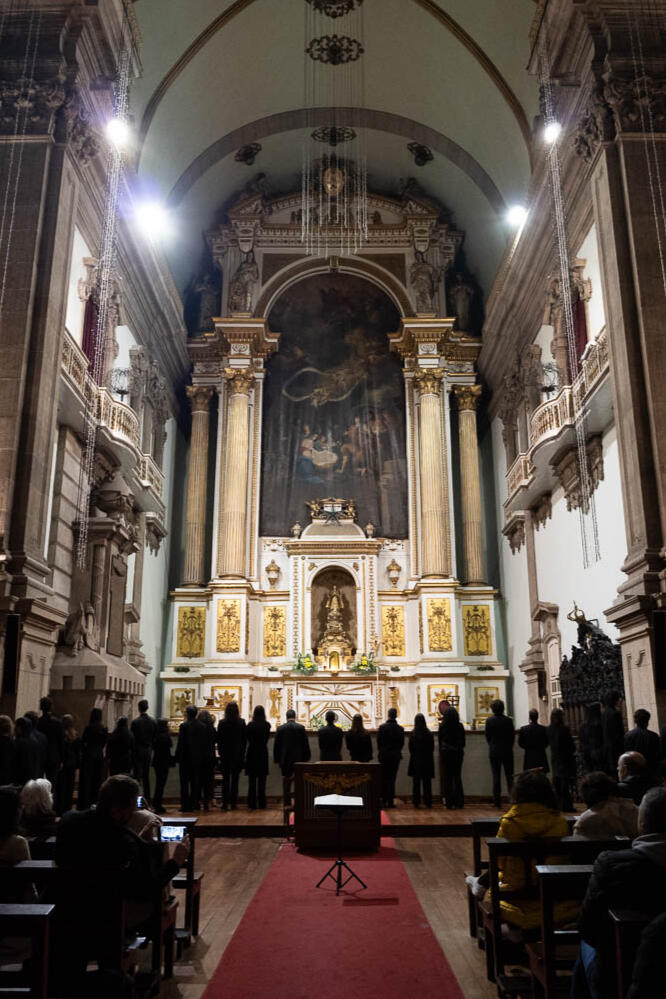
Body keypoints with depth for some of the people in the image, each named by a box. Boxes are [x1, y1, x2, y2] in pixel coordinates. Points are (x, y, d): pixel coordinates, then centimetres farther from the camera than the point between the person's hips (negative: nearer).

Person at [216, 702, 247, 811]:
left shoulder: (222, 723, -8)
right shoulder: (241, 722, -6)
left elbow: (219, 739, -3)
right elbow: (245, 739, -1)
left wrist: (220, 752, 8)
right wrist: (242, 754, 8)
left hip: (225, 754, 0)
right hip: (238, 754, 1)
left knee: (225, 780, 6)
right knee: (235, 779, 8)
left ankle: (225, 804, 2)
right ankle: (233, 803, 9)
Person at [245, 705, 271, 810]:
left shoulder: (250, 725, -10)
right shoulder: (267, 725, -7)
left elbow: (248, 739, -1)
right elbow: (266, 739, 5)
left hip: (252, 754, -1)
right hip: (263, 754, 1)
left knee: (252, 781, 7)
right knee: (262, 781, 9)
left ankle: (251, 804, 7)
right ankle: (261, 803, 10)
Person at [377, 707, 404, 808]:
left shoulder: (382, 727, -8)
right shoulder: (400, 729, -6)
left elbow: (378, 742, -3)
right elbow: (402, 743, 2)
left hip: (383, 756, 0)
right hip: (395, 756, 0)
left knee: (384, 778, 9)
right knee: (392, 778, 4)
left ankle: (384, 801, 9)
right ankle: (390, 801, 2)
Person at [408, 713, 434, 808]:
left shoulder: (412, 734, -10)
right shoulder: (429, 734, -8)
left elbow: (410, 748, -2)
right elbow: (432, 748, 0)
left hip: (416, 761, -1)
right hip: (427, 761, 1)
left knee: (416, 782, 7)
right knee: (427, 782, 8)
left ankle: (416, 802, 6)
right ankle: (428, 803, 9)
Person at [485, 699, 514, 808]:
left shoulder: (489, 721, -7)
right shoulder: (508, 720, -5)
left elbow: (487, 736, 0)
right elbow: (512, 736, 1)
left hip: (494, 752, -1)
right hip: (507, 752, 1)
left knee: (496, 776, 3)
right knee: (509, 775, 7)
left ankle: (497, 801, 3)